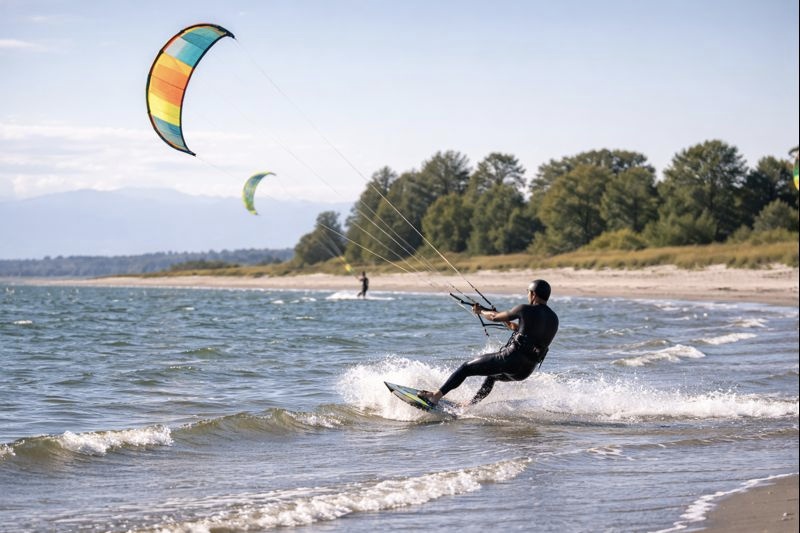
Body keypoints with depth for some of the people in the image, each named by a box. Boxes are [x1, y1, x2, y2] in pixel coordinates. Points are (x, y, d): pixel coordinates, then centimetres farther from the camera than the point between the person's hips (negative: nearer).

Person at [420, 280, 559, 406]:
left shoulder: (525, 310, -10)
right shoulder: (554, 319, 8)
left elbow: (495, 317, 2)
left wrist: (480, 311, 22)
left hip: (510, 359, -7)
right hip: (526, 371, 7)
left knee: (466, 368, 5)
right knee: (492, 374, 36)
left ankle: (436, 395, 3)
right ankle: (470, 405, 40)